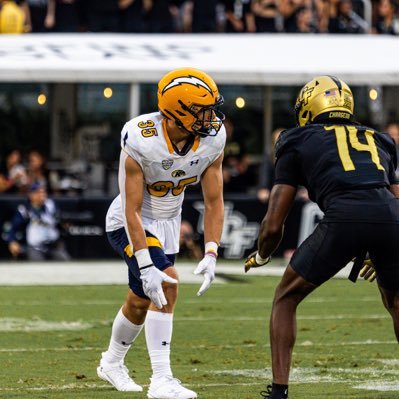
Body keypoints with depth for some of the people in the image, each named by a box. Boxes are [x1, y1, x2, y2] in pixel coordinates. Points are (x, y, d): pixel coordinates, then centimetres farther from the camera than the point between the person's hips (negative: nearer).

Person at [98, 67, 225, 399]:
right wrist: (146, 267, -33)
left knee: (141, 301, 18)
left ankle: (112, 362, 45)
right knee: (166, 284, -25)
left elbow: (214, 202, -10)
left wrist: (211, 255, -20)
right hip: (129, 223, -6)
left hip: (168, 222, 6)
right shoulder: (141, 140, -33)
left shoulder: (212, 141, -18)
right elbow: (132, 209, -29)